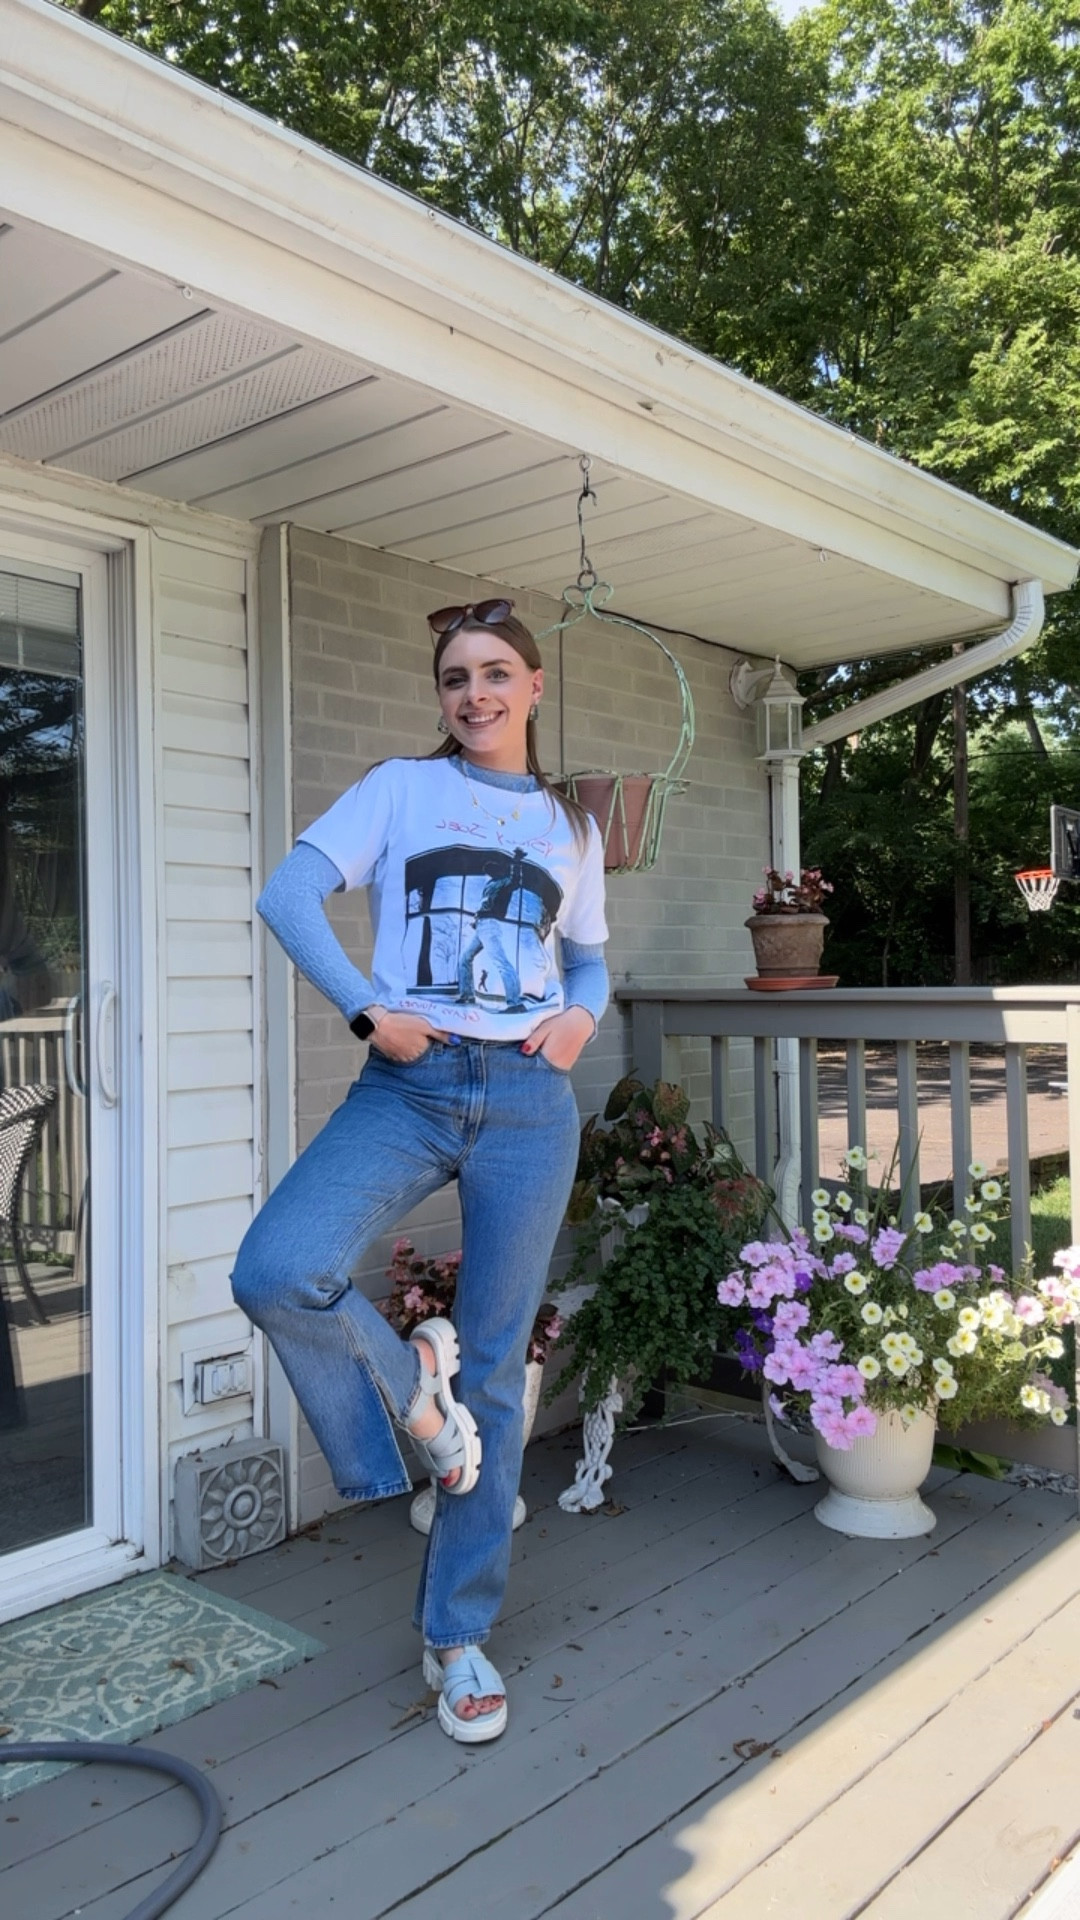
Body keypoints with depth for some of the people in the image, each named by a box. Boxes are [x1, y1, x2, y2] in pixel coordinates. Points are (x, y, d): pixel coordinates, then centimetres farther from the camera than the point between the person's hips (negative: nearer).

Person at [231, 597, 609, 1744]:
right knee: (276, 1273, -28)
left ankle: (458, 1635, 24)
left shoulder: (571, 825, 16)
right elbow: (289, 892, -3)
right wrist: (366, 1011, -13)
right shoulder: (402, 787, 7)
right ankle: (406, 1380, 6)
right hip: (407, 1087, -1)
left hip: (528, 1102, 2)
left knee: (495, 1375, 5)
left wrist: (583, 1017, 0)